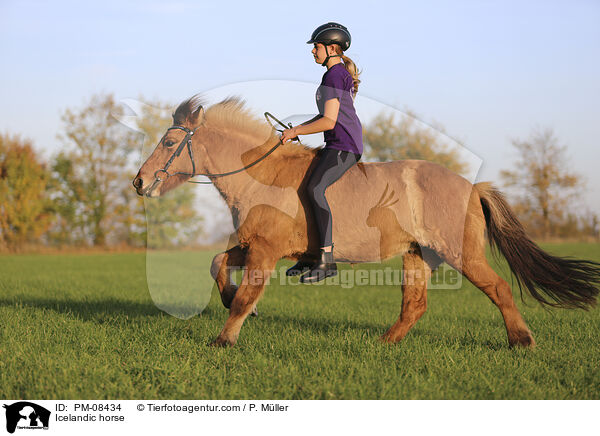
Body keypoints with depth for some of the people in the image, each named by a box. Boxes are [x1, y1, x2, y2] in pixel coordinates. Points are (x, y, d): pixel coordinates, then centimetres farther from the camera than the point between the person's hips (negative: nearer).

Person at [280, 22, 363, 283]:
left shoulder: (333, 76, -13)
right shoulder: (343, 73, 19)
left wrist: (296, 131, -10)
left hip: (343, 146, -11)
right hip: (337, 146, 11)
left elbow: (329, 121, -19)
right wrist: (299, 127, 16)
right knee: (305, 186, 10)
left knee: (314, 188, -25)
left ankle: (327, 260, -29)